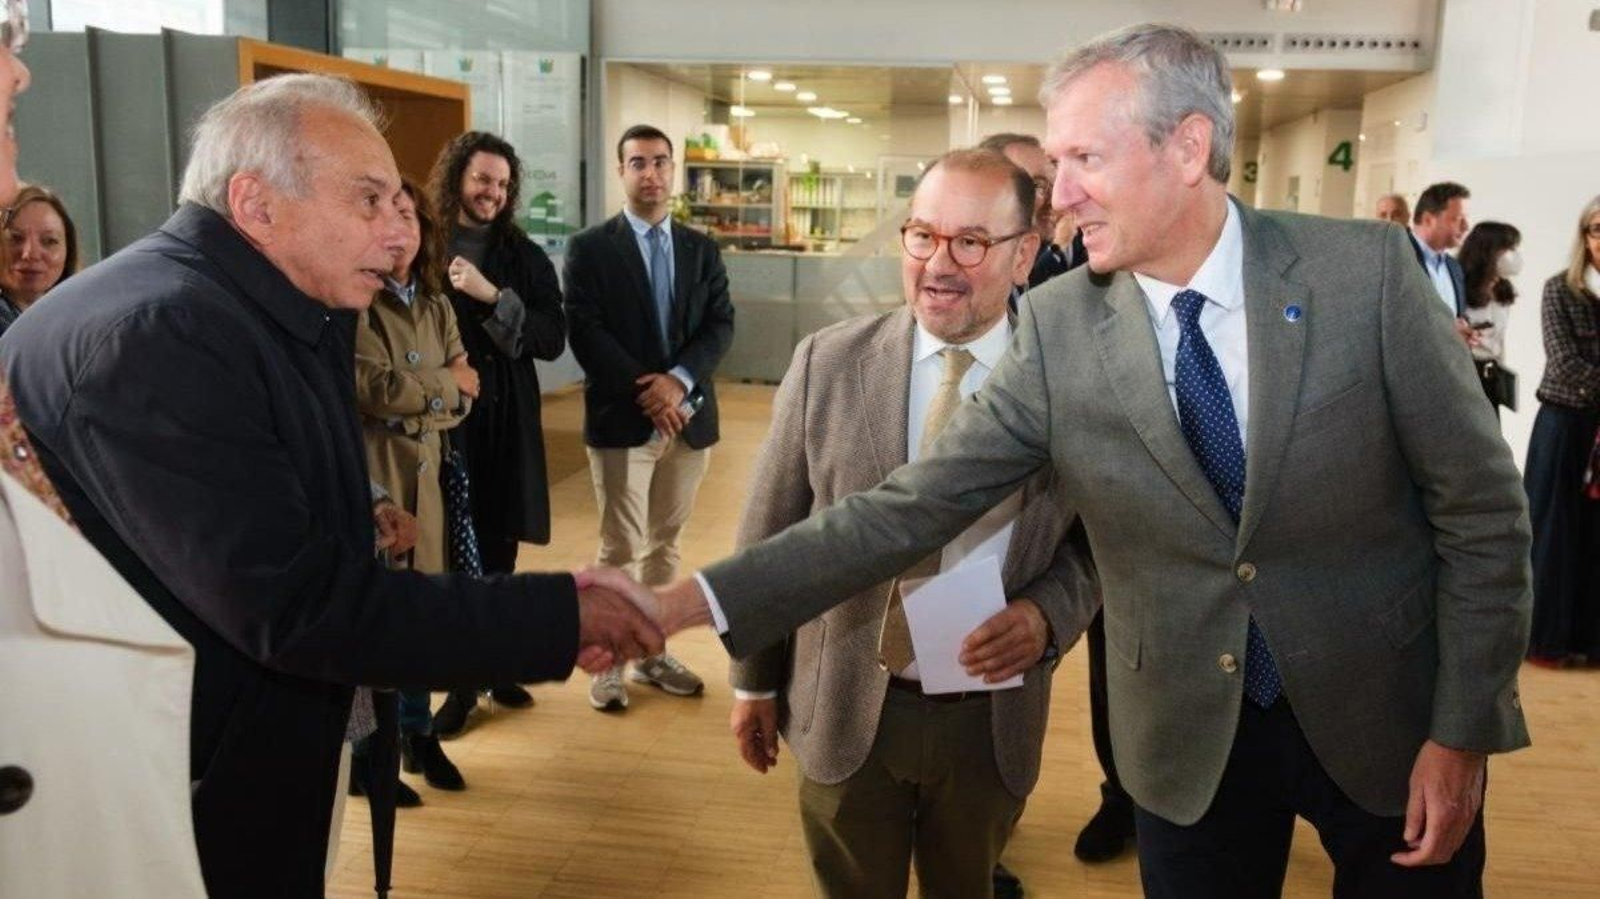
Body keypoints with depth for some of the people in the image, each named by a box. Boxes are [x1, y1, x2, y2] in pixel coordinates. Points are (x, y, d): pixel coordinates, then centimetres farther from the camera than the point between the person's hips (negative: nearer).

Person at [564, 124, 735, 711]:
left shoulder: (701, 249, 11)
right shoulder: (589, 248, -1)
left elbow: (721, 325, 2)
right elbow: (586, 332, -10)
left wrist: (679, 380, -14)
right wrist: (646, 392, -16)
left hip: (688, 416, 4)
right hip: (621, 418, -4)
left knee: (665, 543, 12)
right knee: (621, 549, 1)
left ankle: (653, 653, 24)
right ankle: (608, 661, 13)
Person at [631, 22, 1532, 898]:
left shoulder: (1364, 268, -14)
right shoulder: (1058, 327, -11)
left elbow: (1482, 505, -7)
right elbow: (912, 506, -13)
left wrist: (1462, 729, -7)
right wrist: (684, 601, -19)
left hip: (1389, 720, 0)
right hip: (1190, 740, 1)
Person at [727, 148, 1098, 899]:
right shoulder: (828, 361, -8)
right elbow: (771, 530, -2)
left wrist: (1047, 612, -19)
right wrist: (754, 680, 3)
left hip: (994, 720, 0)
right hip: (847, 711, 0)